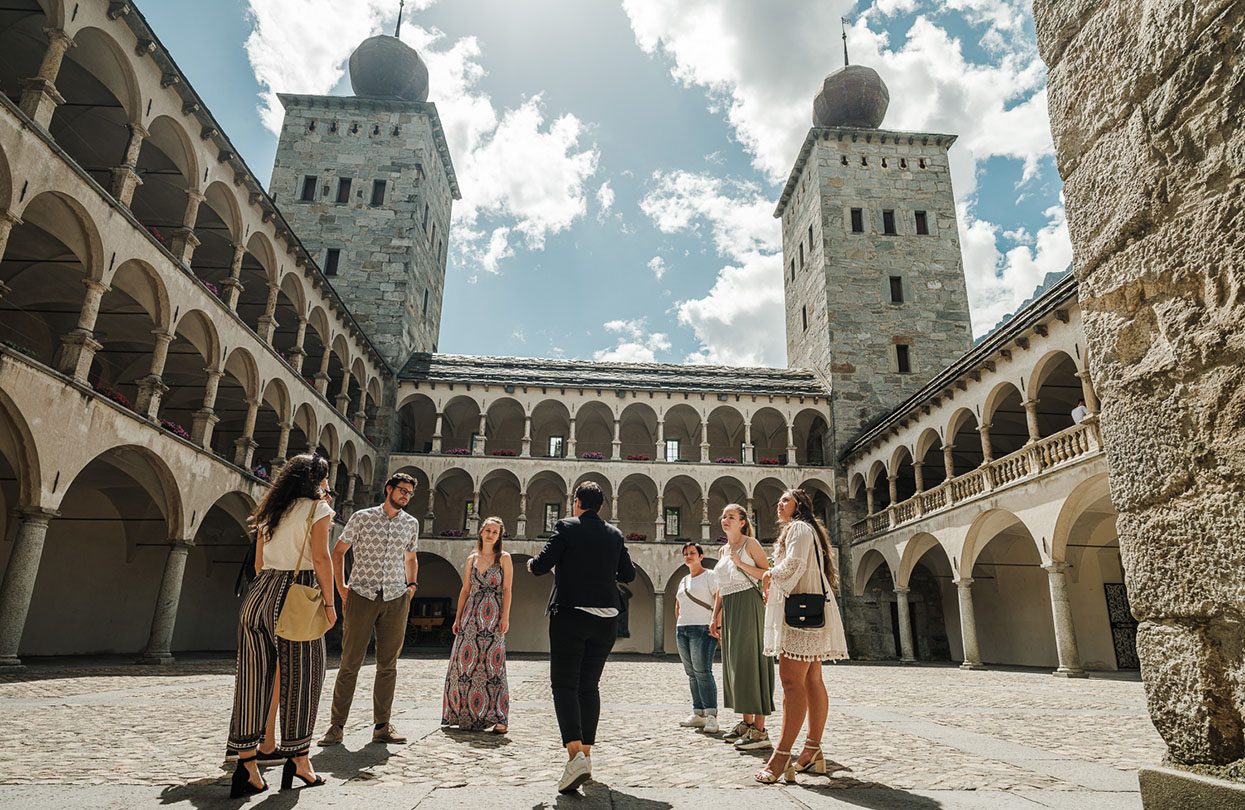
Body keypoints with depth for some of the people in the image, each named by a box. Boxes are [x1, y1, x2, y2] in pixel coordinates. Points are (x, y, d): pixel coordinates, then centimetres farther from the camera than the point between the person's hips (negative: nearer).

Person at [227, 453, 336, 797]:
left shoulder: (269, 511, 17)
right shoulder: (317, 508, -3)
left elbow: (259, 561, 17)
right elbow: (320, 557, -11)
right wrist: (329, 602, -7)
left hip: (260, 592, 7)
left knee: (254, 678, 8)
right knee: (301, 676, 4)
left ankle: (247, 764, 10)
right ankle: (299, 759, 13)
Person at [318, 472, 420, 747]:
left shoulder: (411, 524, 12)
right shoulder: (362, 517, 3)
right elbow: (338, 551, 10)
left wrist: (412, 584, 11)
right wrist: (341, 587, 3)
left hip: (396, 600, 3)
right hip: (361, 597, -3)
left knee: (388, 665, 5)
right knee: (350, 662, -2)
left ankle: (382, 726, 14)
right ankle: (336, 725, 10)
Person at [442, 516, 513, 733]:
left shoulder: (504, 558, 2)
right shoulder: (472, 559, 13)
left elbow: (507, 589, -3)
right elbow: (465, 590, 15)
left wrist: (505, 616, -11)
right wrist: (457, 617, 11)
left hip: (493, 616, -4)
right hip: (472, 615, 4)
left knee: (492, 664, -7)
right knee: (465, 663, 2)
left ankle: (498, 718, -3)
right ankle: (465, 714, 15)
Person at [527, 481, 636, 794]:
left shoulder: (566, 527, -5)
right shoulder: (615, 534, 8)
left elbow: (542, 565, -11)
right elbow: (628, 574, 12)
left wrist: (531, 564, 12)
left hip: (570, 615, -4)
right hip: (605, 618, 5)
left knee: (564, 684, -2)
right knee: (589, 685, 14)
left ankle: (575, 753, -19)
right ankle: (586, 754, 18)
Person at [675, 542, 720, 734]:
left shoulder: (709, 576, -2)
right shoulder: (683, 580, 20)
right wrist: (678, 626, 17)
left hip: (702, 629, -8)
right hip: (682, 630, 8)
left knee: (703, 672, -14)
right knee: (692, 674, 8)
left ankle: (711, 716, -14)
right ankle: (698, 714, 13)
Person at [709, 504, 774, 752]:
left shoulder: (750, 544, -3)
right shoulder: (724, 550, 18)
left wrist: (741, 563, -17)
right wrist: (715, 617, 16)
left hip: (748, 606, -8)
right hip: (729, 609, 8)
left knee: (750, 661, -10)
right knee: (735, 664, 9)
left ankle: (759, 731, -8)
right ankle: (746, 722, 18)